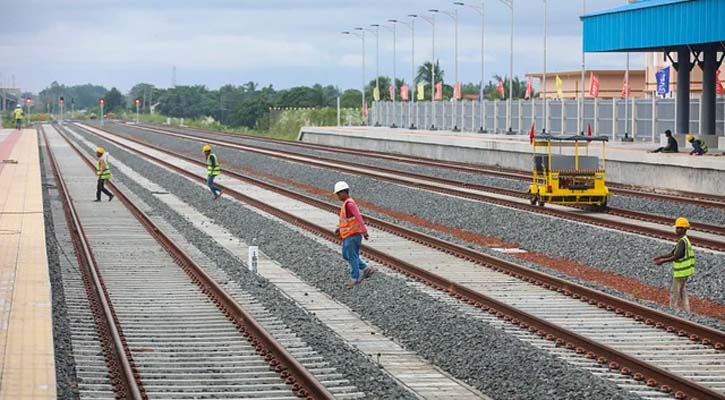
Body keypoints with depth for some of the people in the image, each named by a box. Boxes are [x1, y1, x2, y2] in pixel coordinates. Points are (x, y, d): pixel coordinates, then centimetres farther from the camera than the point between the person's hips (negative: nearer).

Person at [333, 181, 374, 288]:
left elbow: (358, 217, -27)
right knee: (346, 256, 15)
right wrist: (340, 229, 19)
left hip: (353, 235, -10)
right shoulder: (346, 204, 14)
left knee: (352, 257, -2)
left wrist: (364, 231, -33)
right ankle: (366, 269, 18)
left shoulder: (349, 204, -18)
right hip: (347, 235, 10)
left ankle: (354, 278, 7)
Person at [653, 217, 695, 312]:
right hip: (685, 270, 10)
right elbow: (672, 253, 15)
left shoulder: (682, 241, -22)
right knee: (682, 291, 18)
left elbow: (676, 257, -27)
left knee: (674, 292, 0)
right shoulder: (684, 240, 11)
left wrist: (663, 261, -22)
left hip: (681, 271, -10)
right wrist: (661, 256, 5)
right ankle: (686, 311, 22)